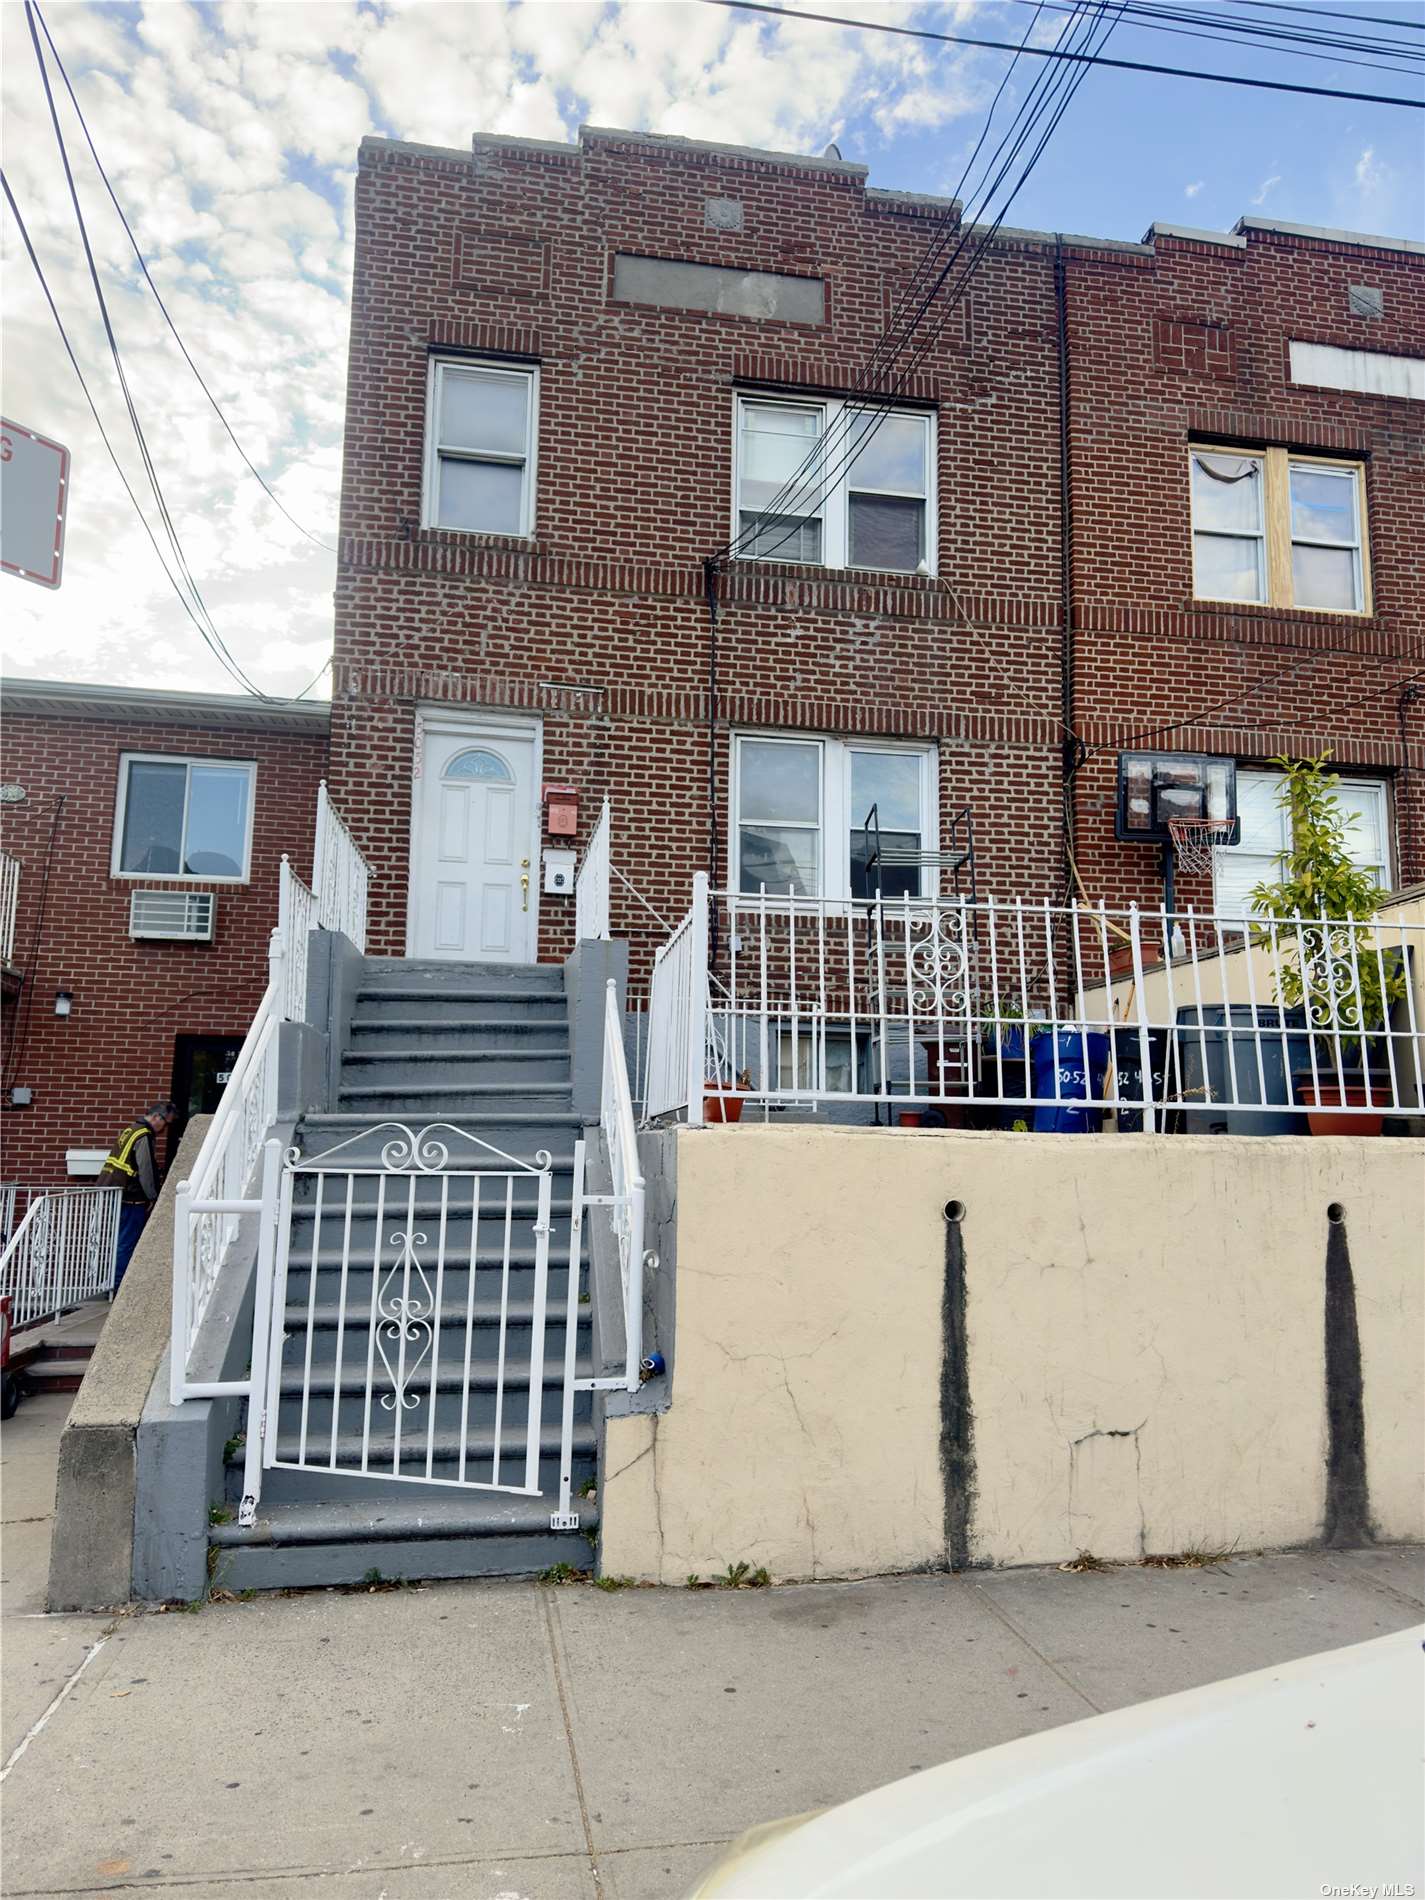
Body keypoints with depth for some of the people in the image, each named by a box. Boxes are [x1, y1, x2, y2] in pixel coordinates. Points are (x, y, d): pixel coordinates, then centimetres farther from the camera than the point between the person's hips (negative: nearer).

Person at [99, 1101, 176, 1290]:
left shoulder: (130, 1129, 16)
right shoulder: (144, 1136, -14)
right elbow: (145, 1171, -17)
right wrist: (153, 1198, -6)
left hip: (113, 1194, 10)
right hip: (131, 1199, -10)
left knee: (120, 1242, 15)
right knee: (127, 1244, -4)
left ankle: (114, 1284, 20)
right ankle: (117, 1286, -1)